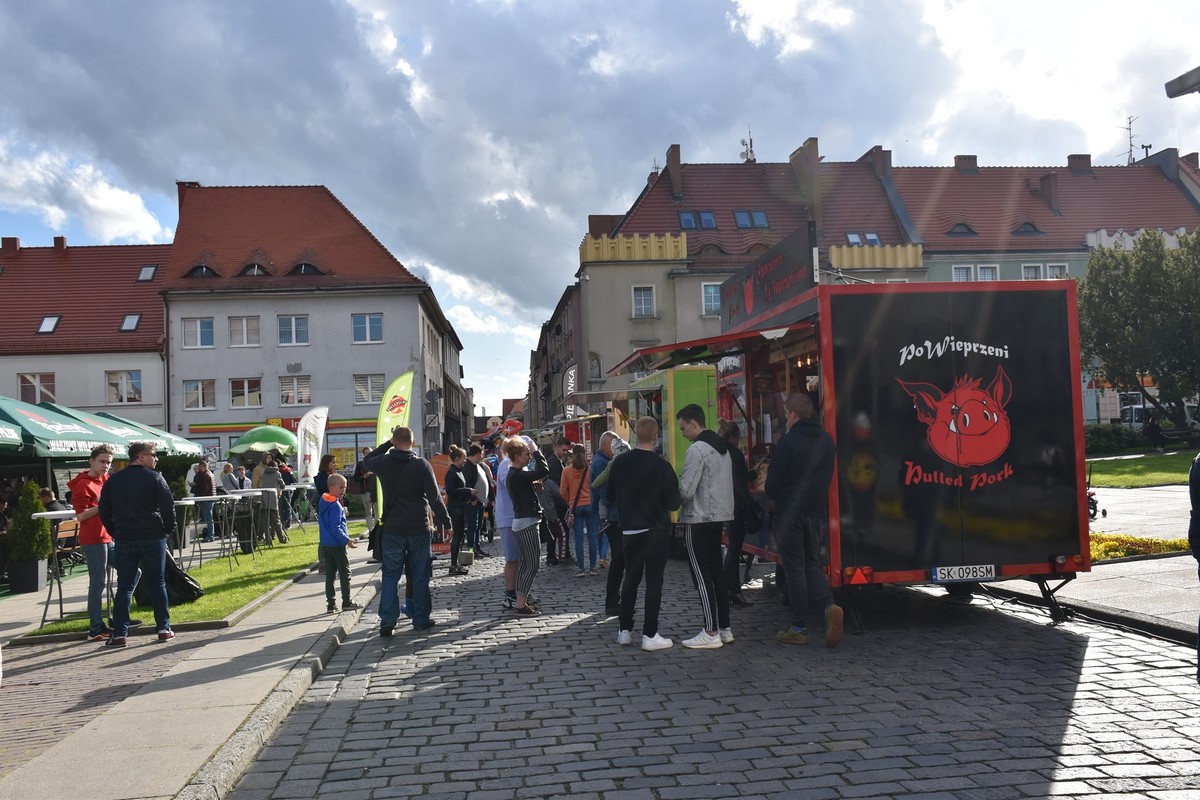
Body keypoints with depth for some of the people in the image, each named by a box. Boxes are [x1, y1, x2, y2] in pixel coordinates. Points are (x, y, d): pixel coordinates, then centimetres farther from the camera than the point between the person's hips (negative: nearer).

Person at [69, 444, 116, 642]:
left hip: (108, 538, 9)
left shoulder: (106, 480, 15)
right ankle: (96, 629, -1)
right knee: (98, 583, -6)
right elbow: (81, 515, -15)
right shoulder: (83, 485, -9)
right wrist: (101, 505, -22)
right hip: (93, 539, -9)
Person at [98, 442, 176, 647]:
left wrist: (115, 533, 16)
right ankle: (164, 628, 6)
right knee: (157, 583, 4)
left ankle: (119, 633, 2)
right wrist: (169, 529, 3)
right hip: (153, 538, -3)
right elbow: (168, 505, -10)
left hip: (123, 540, 3)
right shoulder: (153, 477, -5)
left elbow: (104, 511, 10)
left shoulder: (113, 480, 9)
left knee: (124, 586, 6)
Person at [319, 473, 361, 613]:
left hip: (325, 544, 9)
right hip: (336, 544, -9)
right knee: (345, 573, 2)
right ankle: (346, 602, 6)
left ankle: (330, 604, 12)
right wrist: (347, 540, -23)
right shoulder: (336, 506, -18)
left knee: (330, 574, 11)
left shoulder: (323, 502, 10)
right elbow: (335, 528, -23)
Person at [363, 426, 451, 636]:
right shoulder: (421, 464, -9)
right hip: (419, 528, -1)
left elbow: (366, 461, 22)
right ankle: (421, 620, 14)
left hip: (392, 529, 1)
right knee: (420, 576, 9)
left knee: (390, 575, 8)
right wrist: (445, 521, -2)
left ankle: (387, 621, 4)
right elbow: (434, 497, -11)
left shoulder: (384, 462, -3)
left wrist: (387, 445, 16)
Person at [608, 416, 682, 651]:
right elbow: (674, 502, -13)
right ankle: (650, 635, 2)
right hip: (656, 531, -4)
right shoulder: (661, 466, -16)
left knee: (630, 579, 15)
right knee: (654, 582, 1)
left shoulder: (619, 462, -3)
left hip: (629, 530, 5)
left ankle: (624, 630, 19)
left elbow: (611, 497, 6)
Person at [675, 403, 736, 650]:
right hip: (719, 516, 9)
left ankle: (711, 633, -4)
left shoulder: (696, 449, -15)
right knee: (716, 570, 13)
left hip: (698, 519, -9)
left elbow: (686, 490, -19)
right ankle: (724, 628, 16)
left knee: (701, 574, -4)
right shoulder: (723, 448, 13)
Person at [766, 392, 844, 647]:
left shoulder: (789, 441, -14)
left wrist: (775, 498, 10)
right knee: (812, 564, 16)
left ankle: (799, 628, 6)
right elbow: (828, 478, 14)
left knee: (794, 569, 1)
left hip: (790, 515, -6)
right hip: (816, 513, 6)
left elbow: (773, 484, -11)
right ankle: (829, 606, -9)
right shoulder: (827, 441, 8)